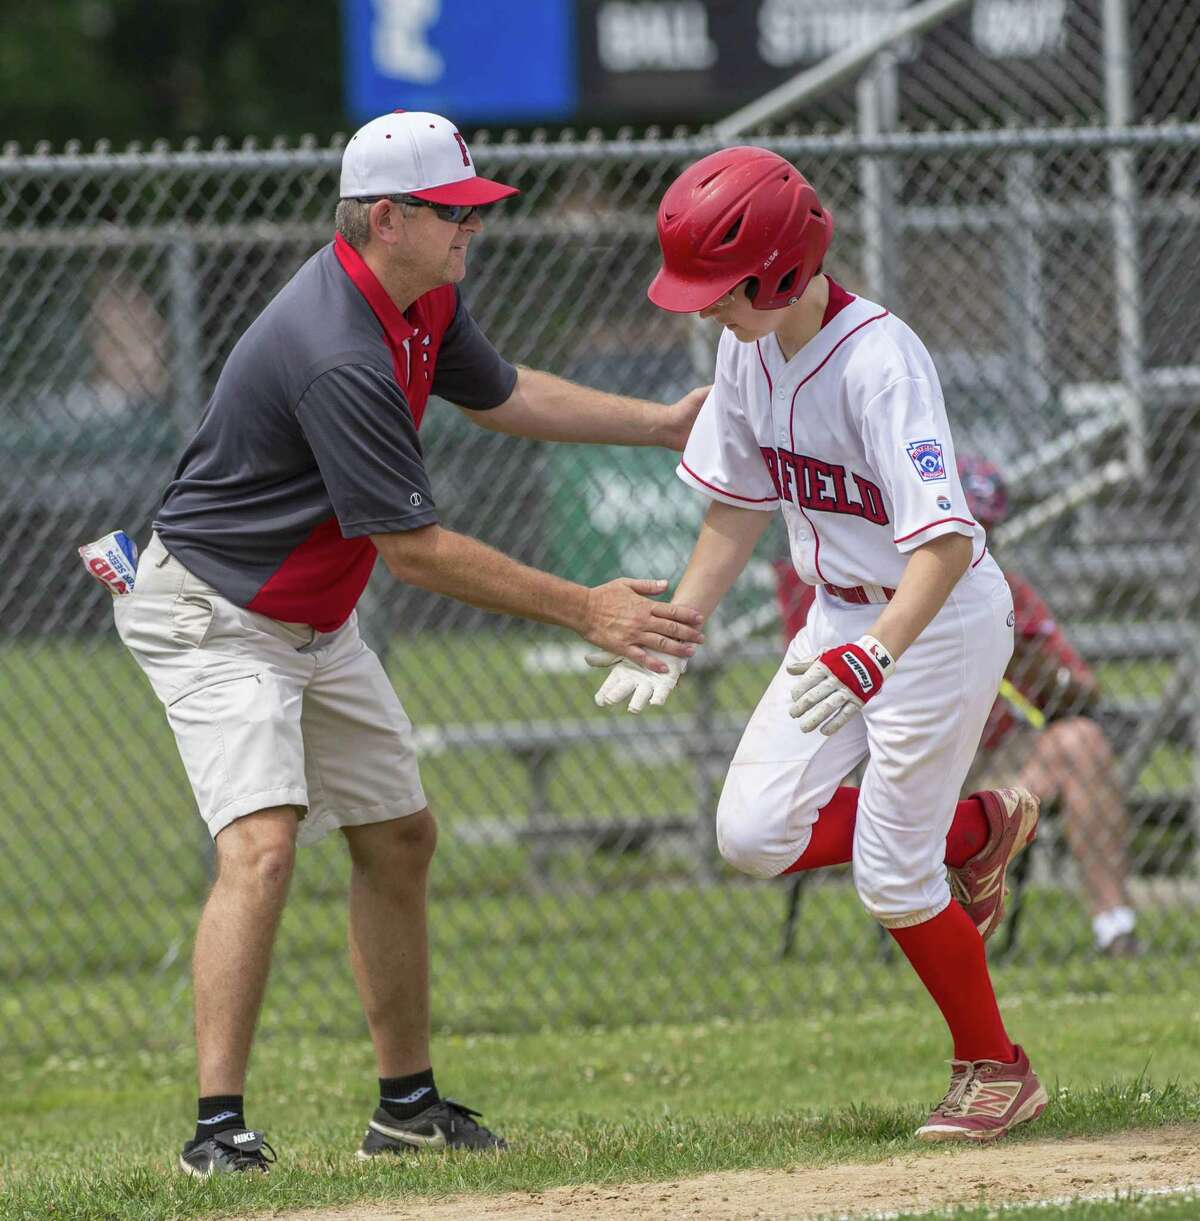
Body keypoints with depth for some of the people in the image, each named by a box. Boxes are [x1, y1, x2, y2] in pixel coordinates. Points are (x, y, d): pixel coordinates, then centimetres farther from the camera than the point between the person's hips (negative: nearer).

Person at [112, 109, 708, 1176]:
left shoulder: (423, 299, -1)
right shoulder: (341, 358, -32)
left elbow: (497, 395, 19)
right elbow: (414, 549, -28)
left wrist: (664, 423, 15)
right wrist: (583, 611, -24)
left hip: (318, 624, 10)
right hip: (214, 617, -10)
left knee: (401, 837, 14)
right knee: (262, 846, -24)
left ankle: (407, 1105, 24)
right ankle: (218, 1127, -27)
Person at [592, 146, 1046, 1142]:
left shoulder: (880, 360, -29)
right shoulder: (748, 350, -5)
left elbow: (943, 541, -38)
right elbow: (738, 506, 9)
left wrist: (873, 656, -51)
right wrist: (672, 636, 3)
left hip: (942, 616, -8)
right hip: (842, 610, 8)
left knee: (891, 875, -6)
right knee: (754, 835, -1)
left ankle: (997, 1071, 16)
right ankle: (974, 829, 21)